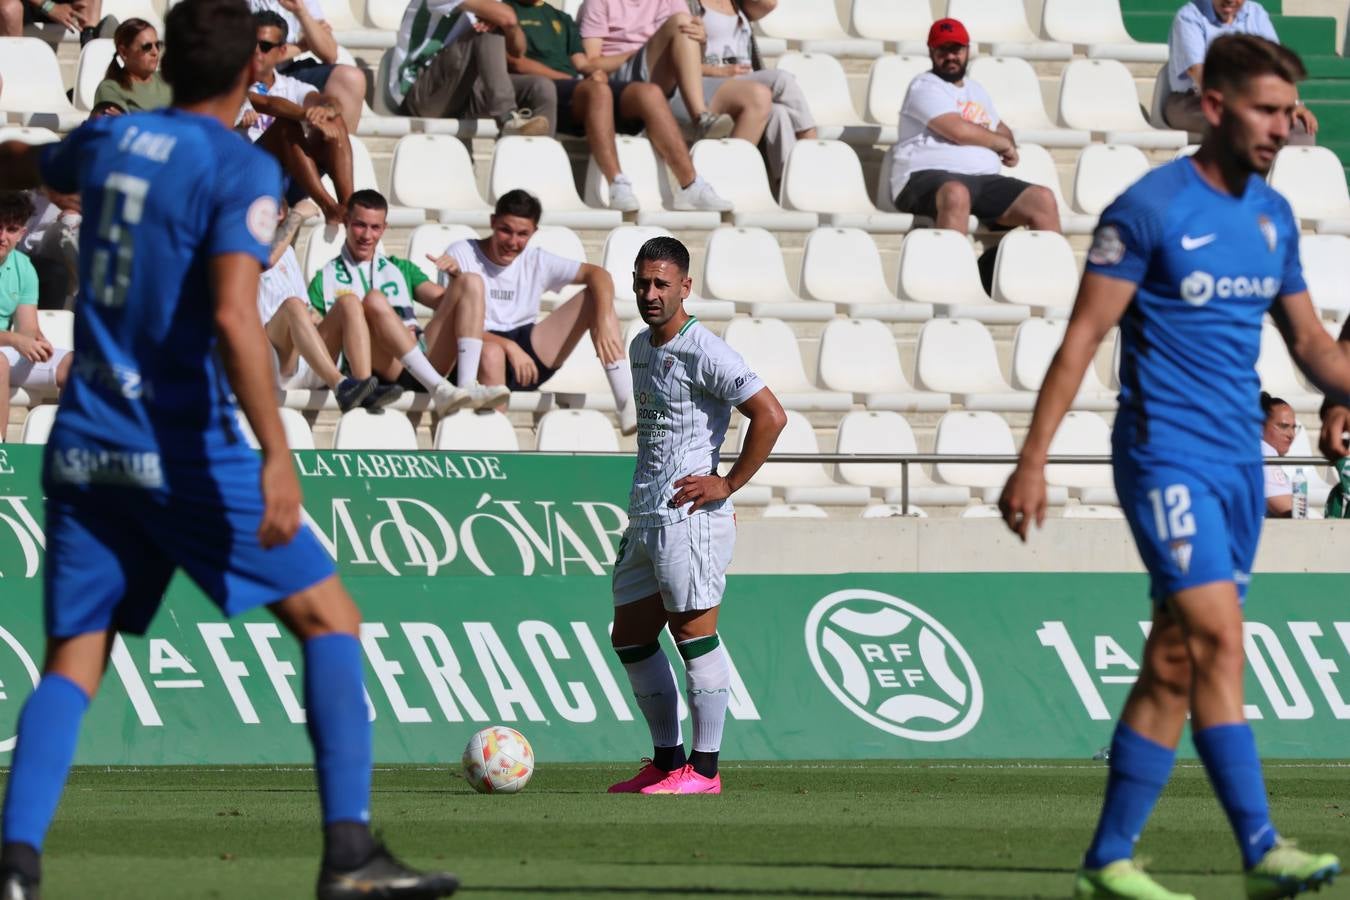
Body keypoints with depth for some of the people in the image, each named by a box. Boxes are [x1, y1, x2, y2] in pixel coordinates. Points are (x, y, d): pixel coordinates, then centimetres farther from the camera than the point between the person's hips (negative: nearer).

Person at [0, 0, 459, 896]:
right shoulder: (241, 171, -9)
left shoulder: (108, 141, 10)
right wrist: (276, 456, -24)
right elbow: (234, 317, -21)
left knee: (74, 665, 4)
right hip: (184, 448, -6)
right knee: (330, 620, 3)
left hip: (84, 446, 6)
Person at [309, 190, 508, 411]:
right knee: (374, 299, -32)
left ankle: (467, 385, -31)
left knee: (470, 284, -9)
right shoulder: (326, 279, 20)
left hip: (426, 358, 4)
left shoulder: (401, 269, 31)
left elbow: (446, 301, 19)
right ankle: (439, 390, -43)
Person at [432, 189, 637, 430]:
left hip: (529, 351, 5)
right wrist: (509, 347, -26)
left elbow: (598, 275, 0)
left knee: (595, 298, -8)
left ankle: (627, 407, -21)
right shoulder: (461, 254, -3)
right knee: (491, 353, -43)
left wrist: (604, 323, -20)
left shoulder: (537, 261, 8)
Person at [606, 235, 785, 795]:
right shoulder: (640, 349, 16)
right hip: (645, 519, 10)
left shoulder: (703, 352, -12)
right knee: (629, 639, 11)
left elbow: (770, 415, -17)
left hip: (689, 516, -10)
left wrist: (728, 484, -14)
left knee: (693, 634, -7)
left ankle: (704, 769, -4)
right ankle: (667, 759, 19)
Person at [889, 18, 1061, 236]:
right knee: (956, 194, -43)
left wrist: (1008, 146, 14)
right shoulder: (925, 87, 2)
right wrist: (1002, 144, 3)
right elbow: (958, 130, -11)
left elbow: (1001, 129, 41)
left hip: (984, 179, 7)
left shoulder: (975, 90, 28)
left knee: (1043, 200, -13)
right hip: (928, 177, -7)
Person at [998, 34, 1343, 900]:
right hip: (1166, 453, -7)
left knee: (1175, 665, 7)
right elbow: (1083, 336, -9)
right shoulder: (1150, 209, -9)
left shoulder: (1273, 216, 12)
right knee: (1219, 634, -17)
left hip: (1239, 462, 7)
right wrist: (1033, 461, -13)